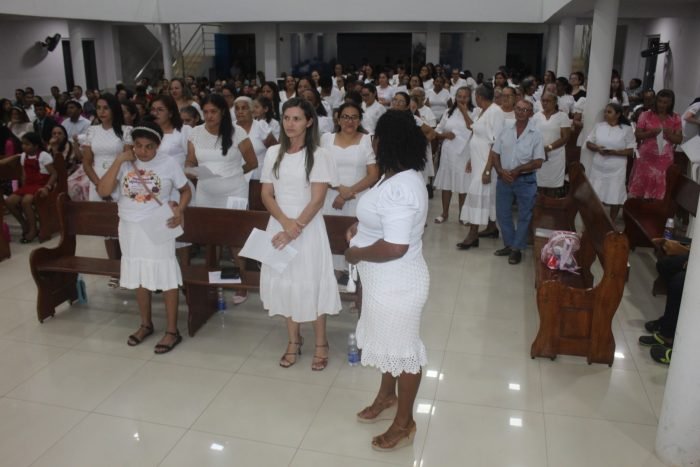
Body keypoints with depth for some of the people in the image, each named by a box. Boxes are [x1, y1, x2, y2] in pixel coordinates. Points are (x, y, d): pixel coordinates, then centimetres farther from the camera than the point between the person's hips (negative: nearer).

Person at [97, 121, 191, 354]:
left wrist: (180, 210, -15)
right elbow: (103, 191, -9)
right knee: (139, 276, 14)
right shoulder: (125, 164, -1)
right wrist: (118, 161, -14)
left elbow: (186, 190, 4)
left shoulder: (169, 163, -6)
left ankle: (172, 330, 11)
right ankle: (146, 324, 32)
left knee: (166, 276, 1)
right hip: (130, 228, 4)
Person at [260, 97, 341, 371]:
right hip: (280, 226, 4)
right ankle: (294, 341, 28)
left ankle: (321, 344, 18)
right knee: (285, 282, 10)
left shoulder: (318, 155, -7)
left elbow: (317, 200, -12)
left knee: (311, 283, 2)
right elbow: (266, 195, 2)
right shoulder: (273, 153, 4)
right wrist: (285, 223, -14)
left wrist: (296, 227, -20)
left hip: (309, 228, -4)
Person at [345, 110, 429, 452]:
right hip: (386, 281, 10)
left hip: (397, 284, -10)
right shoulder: (402, 176, 3)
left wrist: (357, 253, -19)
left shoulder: (399, 188, -30)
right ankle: (387, 396, 50)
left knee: (402, 349, 8)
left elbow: (395, 247, -34)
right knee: (387, 341, 27)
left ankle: (404, 423, 29)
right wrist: (363, 227, 6)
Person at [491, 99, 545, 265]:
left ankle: (517, 249, 18)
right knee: (502, 214, 12)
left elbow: (538, 162, -11)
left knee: (524, 216, 4)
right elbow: (495, 153, 3)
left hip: (526, 180, -3)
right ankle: (509, 244, 29)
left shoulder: (535, 134, -8)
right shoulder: (506, 129, 1)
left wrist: (517, 170, -18)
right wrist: (501, 171, -12)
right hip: (504, 179, 3)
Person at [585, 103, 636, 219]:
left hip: (616, 169, -2)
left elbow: (630, 150, -4)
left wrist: (614, 152, -19)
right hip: (598, 167, 3)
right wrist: (597, 148, -13)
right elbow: (588, 142, 8)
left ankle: (611, 222, 21)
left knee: (615, 197, 4)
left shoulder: (627, 129, -3)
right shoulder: (599, 126, 5)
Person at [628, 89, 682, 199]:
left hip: (664, 159, 1)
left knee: (659, 190, 2)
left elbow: (679, 140, 4)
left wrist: (669, 134, -15)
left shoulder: (676, 118, 4)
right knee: (640, 186, 1)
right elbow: (637, 135, -1)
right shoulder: (646, 115, 0)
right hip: (646, 157, -1)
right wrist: (650, 133, -19)